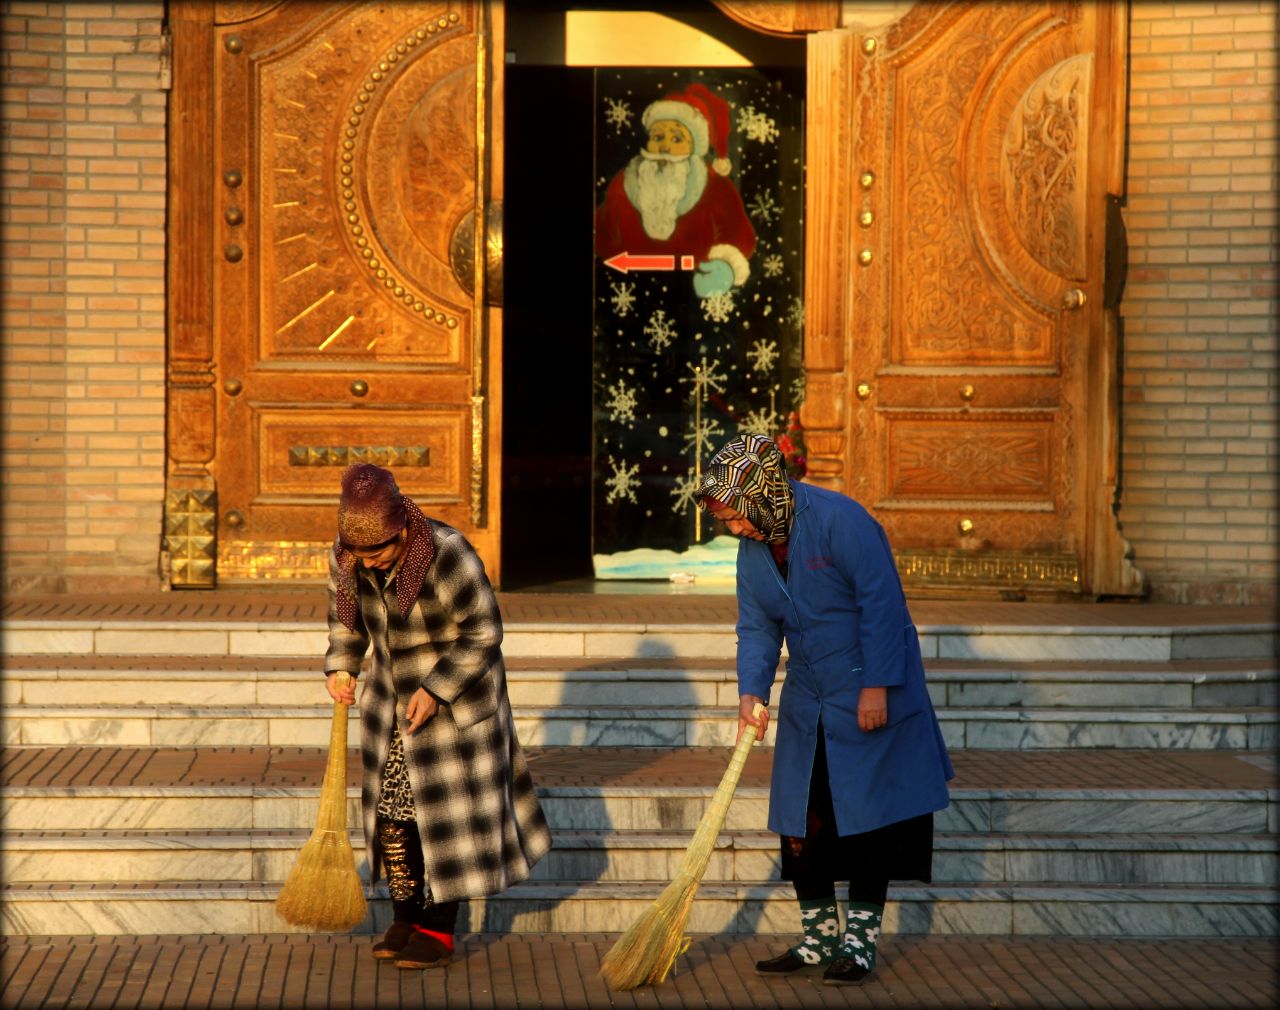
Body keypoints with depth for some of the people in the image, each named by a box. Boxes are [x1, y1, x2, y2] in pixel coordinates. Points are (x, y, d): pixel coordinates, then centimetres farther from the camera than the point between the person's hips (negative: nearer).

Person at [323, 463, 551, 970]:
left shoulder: (448, 556, -28)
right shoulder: (347, 556, -11)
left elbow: (483, 632, -20)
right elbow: (345, 617, 9)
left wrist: (436, 691, -23)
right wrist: (339, 667, -7)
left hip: (455, 700, -6)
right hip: (393, 695, 6)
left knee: (449, 810, -2)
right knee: (392, 807, 7)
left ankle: (439, 931, 6)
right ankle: (406, 918, 19)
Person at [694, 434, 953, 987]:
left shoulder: (839, 520, -20)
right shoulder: (753, 548, 3)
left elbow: (881, 602, -20)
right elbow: (757, 629, 6)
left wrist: (876, 686, -21)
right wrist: (751, 692, -10)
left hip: (869, 695, -7)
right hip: (807, 702, 7)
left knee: (867, 818, -2)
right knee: (801, 822, 8)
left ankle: (860, 942, 6)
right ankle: (819, 939, 19)